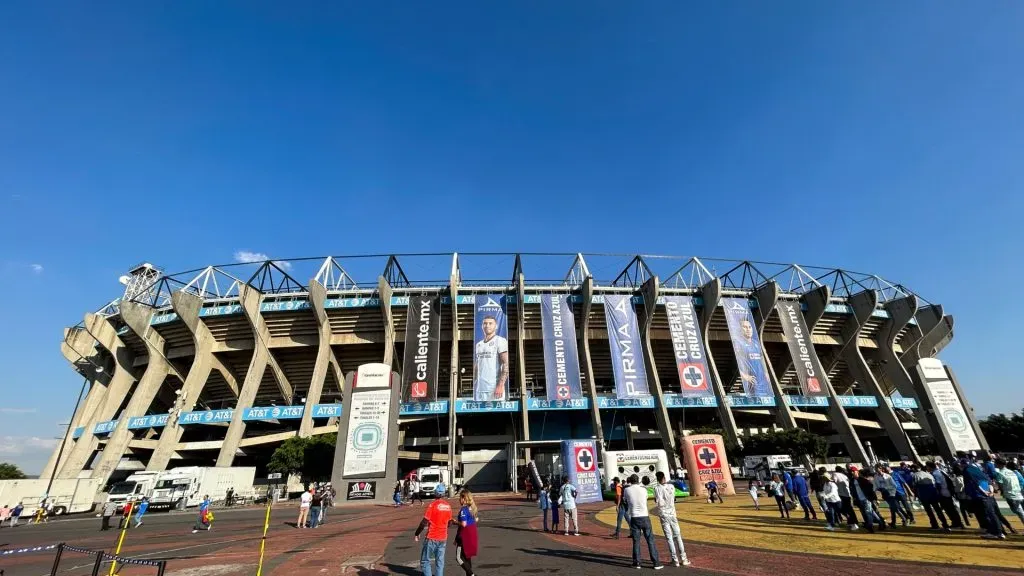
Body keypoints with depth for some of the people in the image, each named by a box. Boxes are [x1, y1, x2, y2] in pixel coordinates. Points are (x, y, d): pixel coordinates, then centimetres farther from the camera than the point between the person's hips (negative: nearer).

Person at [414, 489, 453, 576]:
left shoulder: (433, 505, -15)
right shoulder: (448, 505, 2)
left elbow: (424, 522, -15)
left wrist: (416, 534, -3)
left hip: (432, 538, -5)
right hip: (443, 538, 5)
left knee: (425, 561, 8)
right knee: (440, 562, 13)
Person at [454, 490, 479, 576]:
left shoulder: (463, 509, -20)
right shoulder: (472, 507, 7)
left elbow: (463, 524, -25)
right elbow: (477, 519, 16)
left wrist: (456, 521, -10)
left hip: (465, 536, -9)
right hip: (472, 534, 9)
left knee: (459, 557, 0)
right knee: (467, 557, 19)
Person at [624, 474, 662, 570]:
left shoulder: (627, 490, -3)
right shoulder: (643, 489, -3)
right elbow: (646, 498, 15)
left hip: (634, 518, 0)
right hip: (645, 517, 0)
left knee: (636, 541, 9)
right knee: (650, 540, 8)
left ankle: (637, 562, 13)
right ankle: (656, 563, 9)